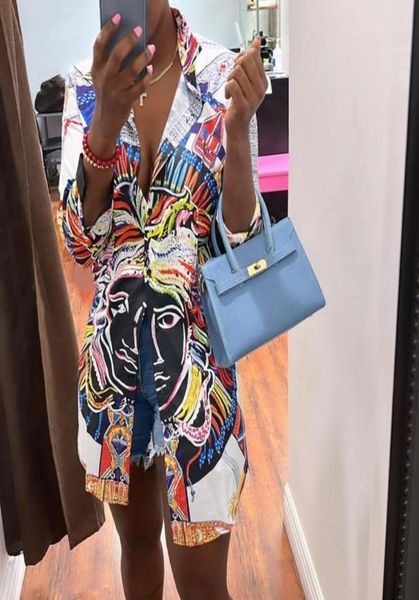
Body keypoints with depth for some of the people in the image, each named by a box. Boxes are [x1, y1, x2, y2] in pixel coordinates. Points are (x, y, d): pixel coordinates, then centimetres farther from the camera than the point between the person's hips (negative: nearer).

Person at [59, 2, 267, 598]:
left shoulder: (223, 76, -9)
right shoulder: (86, 84, -1)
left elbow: (243, 241, -12)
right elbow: (81, 241, -10)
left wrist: (237, 126, -28)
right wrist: (106, 120, -25)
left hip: (195, 345, -3)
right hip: (114, 346, 3)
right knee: (137, 536, 23)